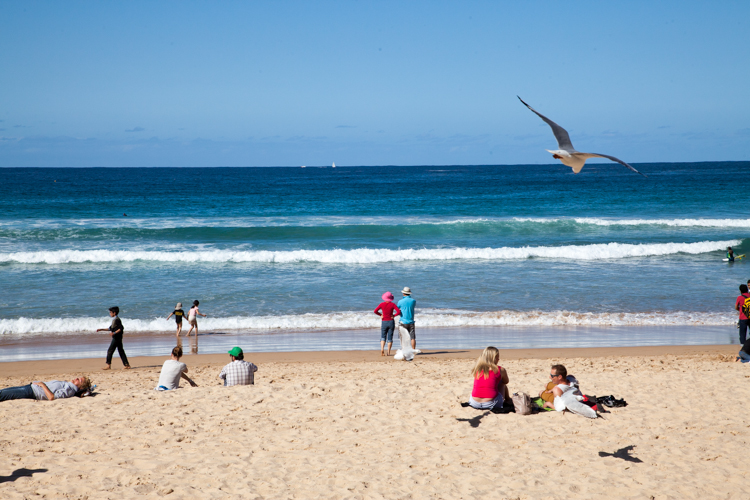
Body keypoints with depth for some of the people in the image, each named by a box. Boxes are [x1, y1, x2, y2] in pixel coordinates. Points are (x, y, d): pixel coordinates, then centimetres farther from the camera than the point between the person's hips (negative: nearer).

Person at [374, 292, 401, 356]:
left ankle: (382, 349, -16)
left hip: (384, 322, 0)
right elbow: (398, 312, -16)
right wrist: (393, 315, -1)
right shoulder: (392, 304, -7)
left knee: (383, 337, 8)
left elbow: (375, 311, -11)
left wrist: (381, 315, 4)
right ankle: (388, 352, 5)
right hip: (391, 322, 0)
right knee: (390, 338, 7)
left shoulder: (382, 304, -5)